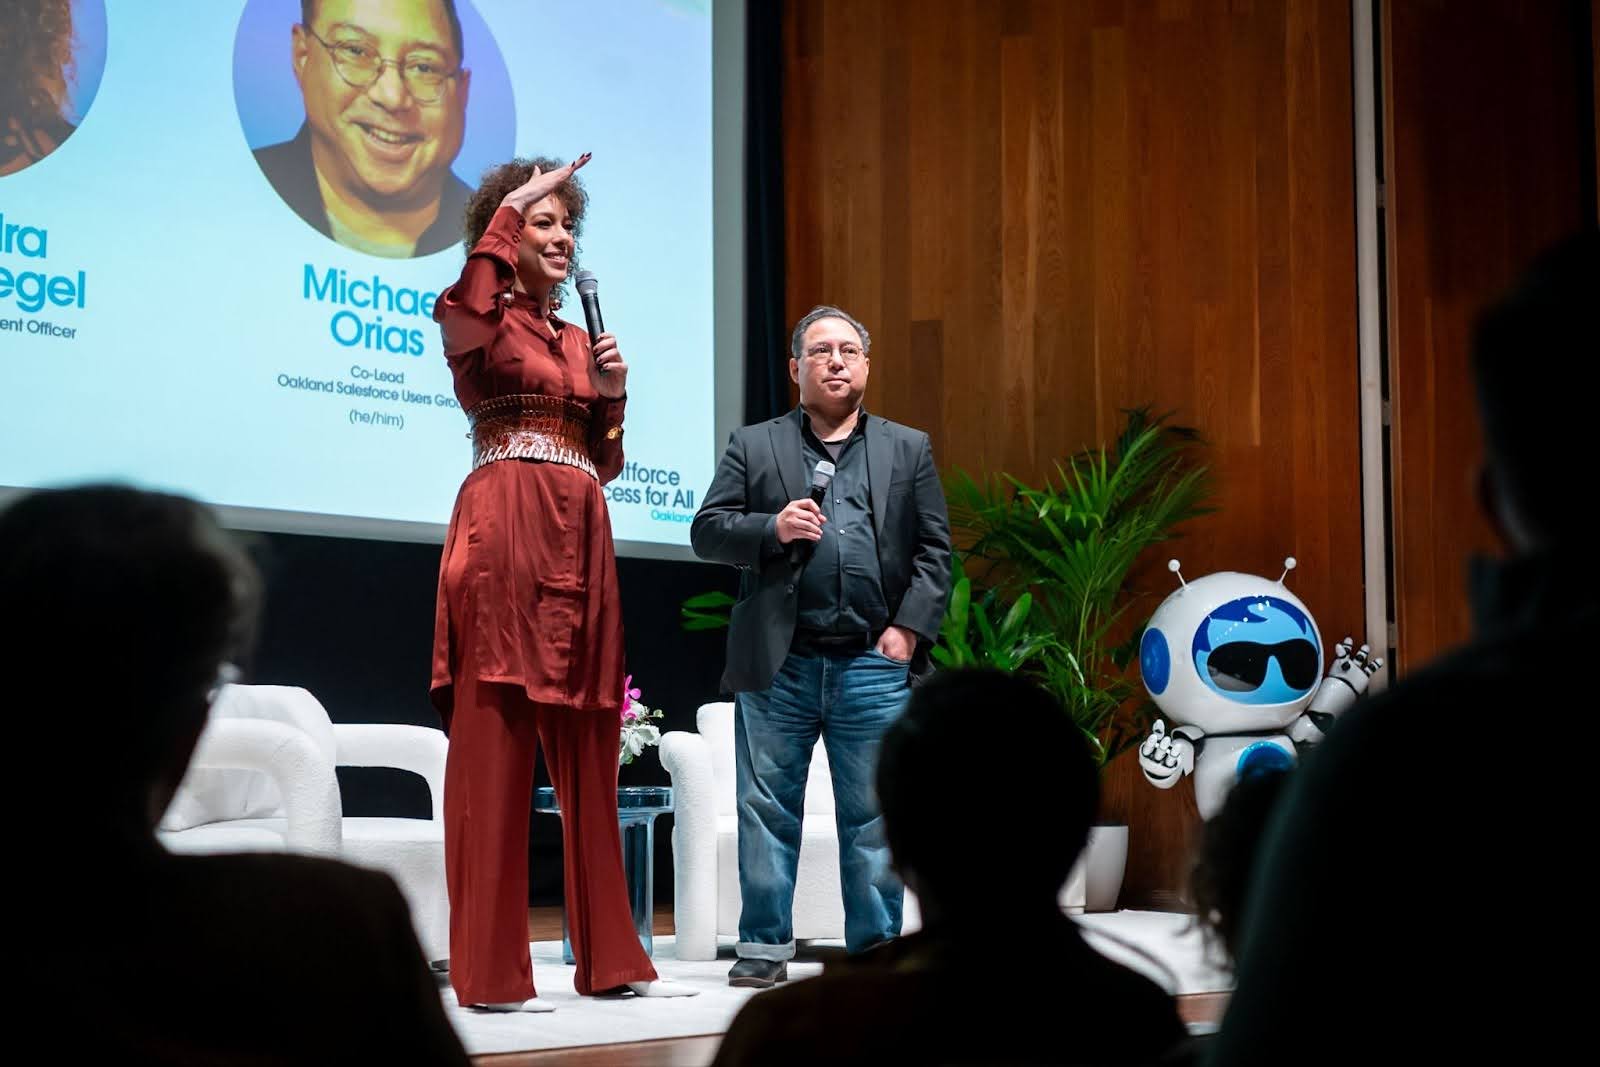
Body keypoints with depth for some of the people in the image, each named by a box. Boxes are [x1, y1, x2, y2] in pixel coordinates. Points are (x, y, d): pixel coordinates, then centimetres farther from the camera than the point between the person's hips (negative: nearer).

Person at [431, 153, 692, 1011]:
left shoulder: (576, 339, 21)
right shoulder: (480, 322, 2)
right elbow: (464, 309, -25)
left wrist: (612, 395, 4)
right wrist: (511, 204, -17)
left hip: (581, 539, 7)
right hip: (503, 530, -7)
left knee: (589, 753, 9)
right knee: (494, 746, -6)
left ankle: (609, 957, 15)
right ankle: (491, 971, -3)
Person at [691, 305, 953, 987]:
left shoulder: (909, 449, 14)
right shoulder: (753, 446, 12)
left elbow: (934, 551, 9)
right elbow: (706, 530, 6)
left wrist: (908, 627, -3)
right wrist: (772, 529, -12)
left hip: (875, 664, 0)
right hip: (779, 664, 0)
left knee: (874, 818, 3)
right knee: (767, 813, 3)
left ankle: (875, 949, 12)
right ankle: (765, 946, 12)